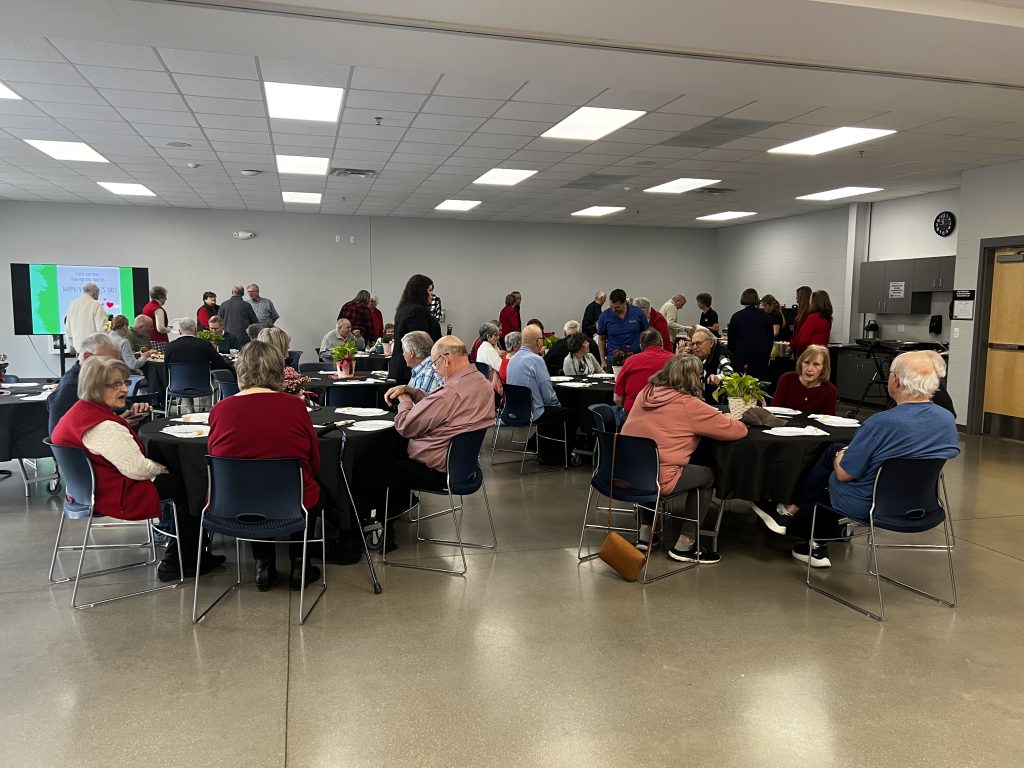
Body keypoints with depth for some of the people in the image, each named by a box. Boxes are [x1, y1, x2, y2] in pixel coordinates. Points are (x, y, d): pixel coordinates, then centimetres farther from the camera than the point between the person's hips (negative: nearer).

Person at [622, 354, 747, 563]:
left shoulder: (646, 392, 9)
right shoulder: (689, 405, -10)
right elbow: (736, 430, -4)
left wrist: (715, 415, 24)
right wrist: (739, 423, 20)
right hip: (656, 481, -7)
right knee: (707, 476, 15)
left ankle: (645, 533, 34)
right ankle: (684, 545, 18)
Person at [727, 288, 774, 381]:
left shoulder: (736, 316, -1)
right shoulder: (765, 316, 3)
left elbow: (731, 339, 6)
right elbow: (771, 337, 11)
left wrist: (732, 355, 19)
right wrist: (767, 354, 24)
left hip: (741, 356, -1)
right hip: (761, 356, 1)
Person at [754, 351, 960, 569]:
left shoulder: (881, 423, -31)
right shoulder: (948, 419, -11)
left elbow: (843, 474, -21)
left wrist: (840, 456, 4)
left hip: (865, 505, -6)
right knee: (834, 449, 21)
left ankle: (792, 512, 38)